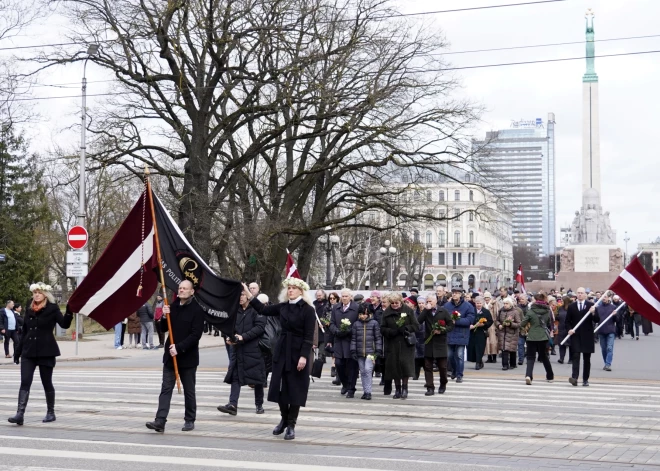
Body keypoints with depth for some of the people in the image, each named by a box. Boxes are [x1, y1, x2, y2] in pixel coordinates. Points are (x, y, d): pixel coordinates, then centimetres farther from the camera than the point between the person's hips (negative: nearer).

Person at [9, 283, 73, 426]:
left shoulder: (52, 309, -3)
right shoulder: (29, 309, 10)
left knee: (47, 383, 4)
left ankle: (50, 413, 17)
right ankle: (20, 414, -13)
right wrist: (18, 351, 16)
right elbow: (24, 331, 16)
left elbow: (64, 324, -15)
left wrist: (69, 312, -33)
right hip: (28, 351, 4)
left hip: (46, 351, -4)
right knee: (25, 382, -6)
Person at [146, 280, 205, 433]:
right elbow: (163, 329, 13)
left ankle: (189, 420, 18)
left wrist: (179, 348, -22)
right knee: (166, 389, -2)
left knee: (189, 390, 8)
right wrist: (165, 316, -7)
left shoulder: (197, 310, -9)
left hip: (188, 357, -5)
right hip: (170, 355, 5)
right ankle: (160, 421, -8)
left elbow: (196, 334, -16)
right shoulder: (173, 306, 8)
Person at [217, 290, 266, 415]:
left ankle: (259, 404, 18)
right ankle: (233, 405, -12)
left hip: (254, 349, -5)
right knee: (235, 376, -6)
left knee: (257, 378, 5)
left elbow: (260, 327, -14)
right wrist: (229, 338, -2)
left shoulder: (256, 310, -6)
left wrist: (244, 337, -19)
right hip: (237, 349, 5)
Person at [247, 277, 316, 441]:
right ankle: (284, 418, 26)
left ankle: (291, 425, 9)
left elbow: (309, 336, -12)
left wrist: (304, 356, -19)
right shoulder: (283, 307, 7)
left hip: (298, 353, -5)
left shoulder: (308, 310, -9)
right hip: (281, 351, 5)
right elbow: (263, 310, 15)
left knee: (295, 389, 0)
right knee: (280, 386, 7)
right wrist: (248, 294, 10)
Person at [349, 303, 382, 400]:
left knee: (368, 370, -15)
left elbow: (378, 337, 2)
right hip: (360, 352, 4)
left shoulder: (374, 323, 0)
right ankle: (365, 391, 16)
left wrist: (378, 350, -4)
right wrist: (353, 351, 3)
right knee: (362, 372, 8)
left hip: (370, 351, -4)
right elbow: (353, 338, 9)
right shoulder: (356, 324, 7)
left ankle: (368, 392, -10)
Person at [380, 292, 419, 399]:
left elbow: (416, 326, -2)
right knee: (394, 366, 2)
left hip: (406, 343, -2)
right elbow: (382, 329, 4)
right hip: (392, 345, 2)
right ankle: (398, 390, 14)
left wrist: (405, 328, -17)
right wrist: (392, 332, -15)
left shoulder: (408, 311, 2)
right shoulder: (386, 313, 7)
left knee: (405, 364, -10)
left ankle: (404, 388, 5)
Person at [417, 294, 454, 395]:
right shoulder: (426, 312, 7)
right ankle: (430, 388, 3)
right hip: (428, 342, 2)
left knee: (442, 366, 4)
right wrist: (426, 309, -13)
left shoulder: (443, 311, 1)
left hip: (440, 342, -2)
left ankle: (443, 385, 26)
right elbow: (418, 321, -10)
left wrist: (441, 331, -14)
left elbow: (451, 326, 1)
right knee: (428, 366, -1)